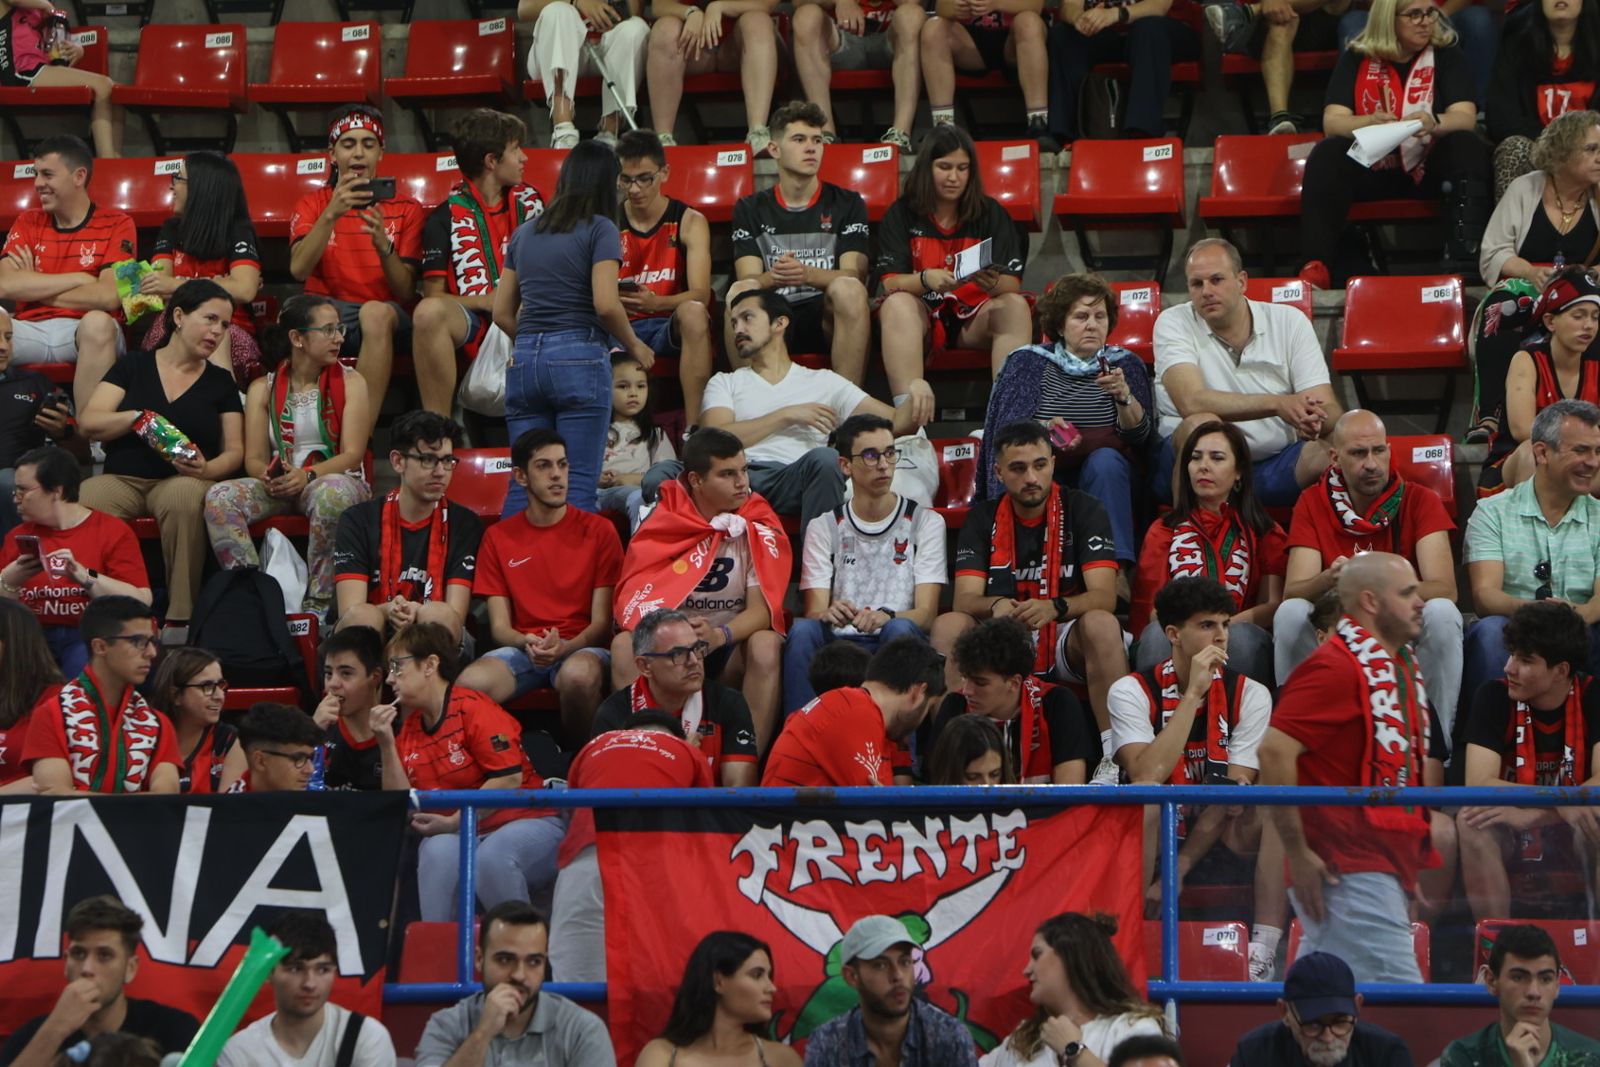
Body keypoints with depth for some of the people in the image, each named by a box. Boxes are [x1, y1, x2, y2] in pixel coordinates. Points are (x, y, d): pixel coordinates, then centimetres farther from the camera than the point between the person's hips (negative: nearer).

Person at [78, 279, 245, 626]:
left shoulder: (221, 382, 17)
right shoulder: (133, 366, 15)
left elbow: (234, 451, 11)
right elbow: (89, 423, 6)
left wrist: (206, 469, -11)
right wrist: (139, 418, -9)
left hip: (181, 480, 0)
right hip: (122, 478, 0)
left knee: (185, 496, -40)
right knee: (83, 501, -36)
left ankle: (180, 617, -37)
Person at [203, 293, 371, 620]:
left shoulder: (350, 383, 5)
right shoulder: (263, 389, 10)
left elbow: (353, 454, -6)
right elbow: (254, 458, 3)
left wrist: (308, 475, -24)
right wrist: (271, 477, -22)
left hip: (333, 479, -2)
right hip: (278, 487, 2)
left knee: (330, 493, -40)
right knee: (220, 497, -27)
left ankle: (318, 605, -35)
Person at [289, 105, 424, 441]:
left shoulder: (406, 209, 13)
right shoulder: (313, 205, 14)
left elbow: (406, 292, 2)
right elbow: (298, 269, -6)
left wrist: (383, 246, -16)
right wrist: (331, 214, -18)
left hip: (386, 316, 0)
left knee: (375, 313, -37)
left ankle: (358, 440, -42)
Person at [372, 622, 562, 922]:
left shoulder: (473, 708, -8)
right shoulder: (406, 729, 11)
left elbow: (509, 778, -15)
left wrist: (454, 822, -15)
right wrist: (386, 745, -3)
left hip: (525, 822, -4)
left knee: (491, 856, -36)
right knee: (438, 851, -30)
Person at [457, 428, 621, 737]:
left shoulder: (598, 531, 5)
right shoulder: (498, 538, 11)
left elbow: (602, 621, 1)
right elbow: (499, 626, 7)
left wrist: (565, 647, -20)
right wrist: (528, 644, -16)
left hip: (581, 648, -1)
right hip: (522, 650, 1)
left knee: (579, 675, -39)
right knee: (470, 683, -32)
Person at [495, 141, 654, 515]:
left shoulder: (524, 232, 17)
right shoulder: (599, 229, -1)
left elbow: (502, 312, 16)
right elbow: (606, 304, -13)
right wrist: (634, 346, 3)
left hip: (523, 361, 5)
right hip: (579, 358, -5)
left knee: (523, 484, 5)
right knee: (579, 485, -6)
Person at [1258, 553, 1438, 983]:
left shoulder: (1402, 661, 17)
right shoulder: (1337, 665, -12)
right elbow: (1275, 751, -20)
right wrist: (1298, 852, -20)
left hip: (1387, 864, 9)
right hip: (1347, 869, -9)